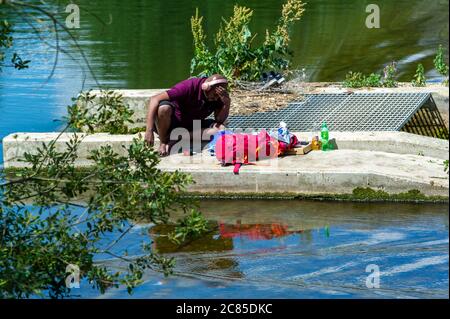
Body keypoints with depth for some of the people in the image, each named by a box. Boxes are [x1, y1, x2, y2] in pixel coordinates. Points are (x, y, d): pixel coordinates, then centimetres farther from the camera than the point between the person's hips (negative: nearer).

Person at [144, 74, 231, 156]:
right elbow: (155, 99, -31)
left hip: (191, 126, 5)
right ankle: (163, 143, -14)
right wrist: (149, 130, -38)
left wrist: (227, 104, -28)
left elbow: (220, 120, -8)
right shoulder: (189, 87, -27)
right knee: (164, 107, -38)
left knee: (220, 128, -20)